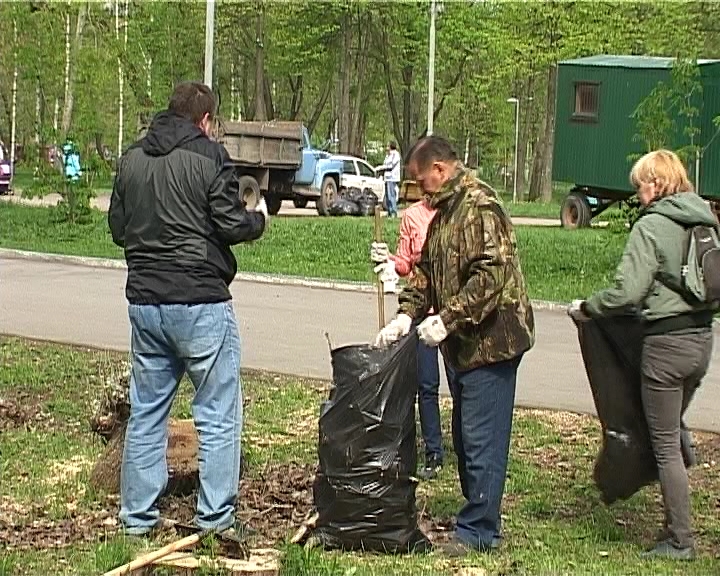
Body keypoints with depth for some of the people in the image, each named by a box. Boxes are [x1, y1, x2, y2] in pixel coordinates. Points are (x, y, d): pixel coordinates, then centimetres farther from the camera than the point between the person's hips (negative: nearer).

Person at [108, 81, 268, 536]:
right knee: (219, 415, 3)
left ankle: (137, 515, 17)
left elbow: (118, 228, 14)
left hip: (144, 302, 6)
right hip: (201, 301, -6)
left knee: (146, 412, 14)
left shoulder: (132, 159, 9)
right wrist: (259, 218, 8)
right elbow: (232, 225, -12)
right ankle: (215, 518, 3)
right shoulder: (208, 156, -9)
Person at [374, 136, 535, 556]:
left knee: (482, 440, -5)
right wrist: (407, 315, 4)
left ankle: (479, 530, 1)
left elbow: (493, 274, -25)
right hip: (463, 343, 10)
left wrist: (447, 319, -24)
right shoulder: (446, 210, 16)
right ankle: (480, 517, 26)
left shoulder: (481, 207, -17)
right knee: (465, 437, 16)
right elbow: (426, 270, 19)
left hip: (489, 342, -10)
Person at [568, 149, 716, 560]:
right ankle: (676, 526, 23)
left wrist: (585, 308, -6)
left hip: (667, 343, -8)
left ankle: (680, 541, 9)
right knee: (673, 434, 19)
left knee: (666, 445, 3)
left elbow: (628, 292, -20)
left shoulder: (651, 227, -15)